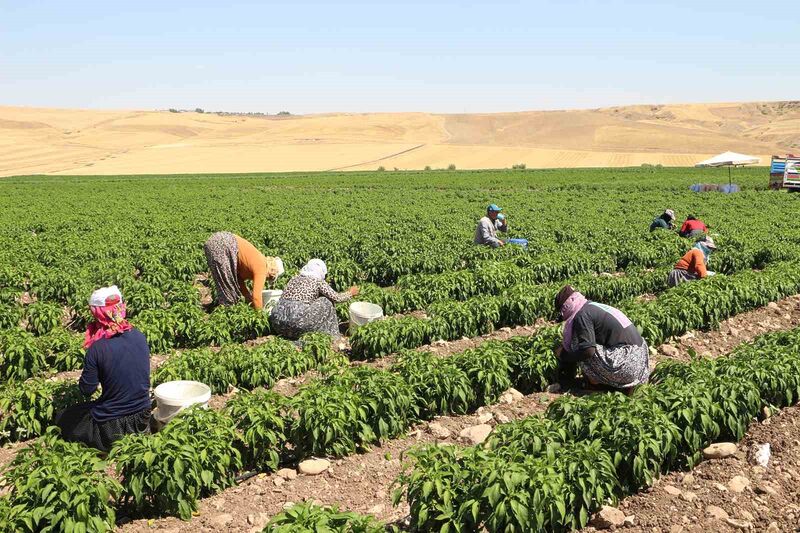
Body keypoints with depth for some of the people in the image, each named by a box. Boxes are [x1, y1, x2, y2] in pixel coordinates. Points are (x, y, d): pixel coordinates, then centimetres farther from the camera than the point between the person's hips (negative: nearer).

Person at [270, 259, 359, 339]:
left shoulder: (295, 278, 21)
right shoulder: (318, 281, 5)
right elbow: (337, 298, 8)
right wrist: (350, 293, 27)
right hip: (297, 322, -6)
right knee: (326, 302, 13)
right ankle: (332, 337, 19)